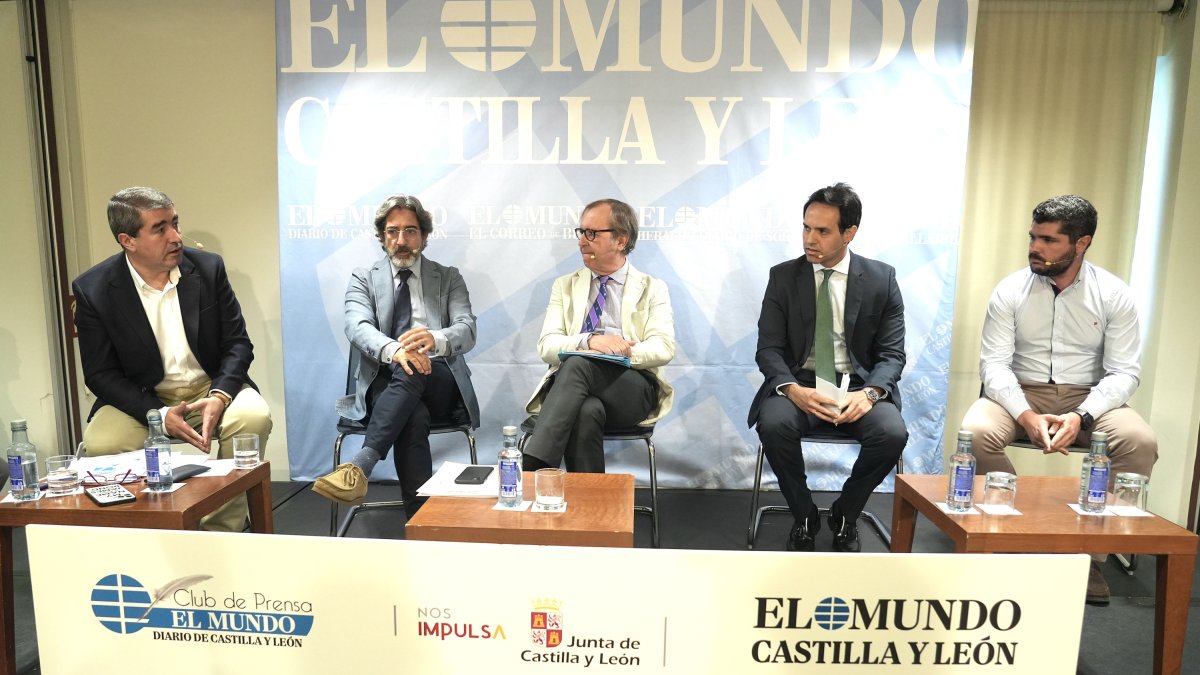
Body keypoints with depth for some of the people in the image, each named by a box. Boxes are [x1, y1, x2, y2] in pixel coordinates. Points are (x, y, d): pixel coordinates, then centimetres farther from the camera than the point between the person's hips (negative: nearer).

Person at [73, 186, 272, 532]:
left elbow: (238, 343, -2)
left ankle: (221, 534, -11)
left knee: (253, 417, -29)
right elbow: (101, 374, -5)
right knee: (100, 444, -28)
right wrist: (159, 414, -21)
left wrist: (219, 396, -21)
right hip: (141, 398, 0)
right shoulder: (93, 289, -7)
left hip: (211, 388, 0)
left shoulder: (208, 267, -4)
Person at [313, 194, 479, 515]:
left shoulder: (449, 278, 13)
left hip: (439, 383, 1)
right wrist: (394, 350, -34)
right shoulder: (363, 279, 13)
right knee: (414, 417, -36)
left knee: (411, 372, -36)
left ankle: (361, 465, -45)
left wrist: (435, 339, -32)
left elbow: (467, 330, -5)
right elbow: (357, 327, -8)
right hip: (384, 383, 0)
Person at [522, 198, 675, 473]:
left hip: (631, 391, -1)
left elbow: (664, 348, -2)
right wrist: (589, 341, -16)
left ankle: (532, 470, -39)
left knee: (577, 364, -34)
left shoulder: (652, 289, 14)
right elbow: (547, 346, 5)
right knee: (587, 411, -37)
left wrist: (621, 353, -20)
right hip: (572, 383, 1)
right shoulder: (565, 286, 20)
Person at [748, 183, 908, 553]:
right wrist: (793, 389, -23)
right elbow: (768, 348, -2)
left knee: (892, 433, -29)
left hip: (858, 386, 1)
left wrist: (869, 392, -21)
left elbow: (892, 353, 1)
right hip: (799, 384, 0)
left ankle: (844, 514, 2)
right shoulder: (783, 276, 1)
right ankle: (804, 516, -3)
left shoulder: (881, 279, 1)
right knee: (774, 424, -32)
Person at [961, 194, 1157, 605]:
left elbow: (1124, 371, -6)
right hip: (1020, 395, 0)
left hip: (1087, 399, 1)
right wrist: (1026, 416, -26)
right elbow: (994, 364, -9)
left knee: (1141, 442, -29)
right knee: (975, 431, -32)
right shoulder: (1010, 290, -4)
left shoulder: (1114, 295, -2)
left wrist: (1081, 416, -25)